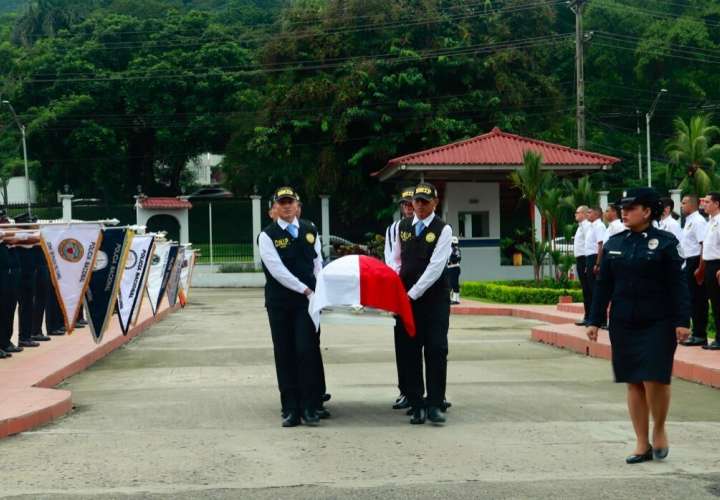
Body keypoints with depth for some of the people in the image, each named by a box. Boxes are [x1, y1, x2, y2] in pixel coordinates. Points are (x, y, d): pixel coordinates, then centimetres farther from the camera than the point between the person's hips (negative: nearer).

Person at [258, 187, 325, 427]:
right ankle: (290, 410, 9)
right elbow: (277, 270, -11)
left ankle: (310, 408, 1)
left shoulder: (310, 230, 10)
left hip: (307, 300, 2)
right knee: (284, 355, 3)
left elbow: (318, 262, 12)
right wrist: (305, 289, -13)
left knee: (307, 351, -6)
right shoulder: (267, 236, -3)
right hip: (279, 303, -1)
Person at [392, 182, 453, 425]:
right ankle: (417, 406, 10)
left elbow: (435, 266, -13)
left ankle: (434, 405, 2)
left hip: (434, 298, -4)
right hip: (407, 297, 4)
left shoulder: (443, 230, -5)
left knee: (436, 351, -4)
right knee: (410, 352, 3)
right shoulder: (402, 227, 9)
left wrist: (413, 293, -16)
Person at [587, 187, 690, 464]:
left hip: (657, 324, -4)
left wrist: (682, 321, -11)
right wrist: (594, 321, 8)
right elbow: (603, 285, 10)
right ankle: (642, 445, 15)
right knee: (634, 384, 6)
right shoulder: (614, 243, 7)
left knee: (655, 379, -11)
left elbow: (678, 284, -5)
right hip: (623, 324, 4)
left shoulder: (665, 242, -4)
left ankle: (659, 430, 17)